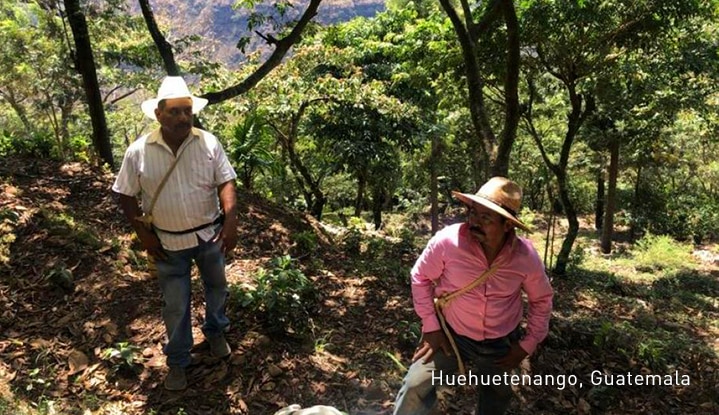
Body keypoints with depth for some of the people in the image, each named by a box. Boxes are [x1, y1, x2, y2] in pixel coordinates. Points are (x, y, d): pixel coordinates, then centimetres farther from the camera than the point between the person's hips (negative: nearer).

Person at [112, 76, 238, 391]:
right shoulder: (139, 152, -13)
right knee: (176, 305, 10)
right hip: (168, 242, -1)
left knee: (216, 287, 22)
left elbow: (226, 182, -8)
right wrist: (144, 234, -8)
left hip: (210, 235, 2)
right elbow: (126, 195, -4)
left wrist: (231, 220, -21)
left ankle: (215, 331, 51)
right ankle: (177, 361, 32)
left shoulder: (208, 143, -11)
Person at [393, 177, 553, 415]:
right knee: (416, 387, -14)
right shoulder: (448, 240, -26)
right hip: (451, 334, -2)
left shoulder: (526, 257, -20)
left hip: (500, 343, 2)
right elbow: (421, 277, -10)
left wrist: (527, 344, -3)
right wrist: (430, 326, -11)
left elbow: (541, 299, 0)